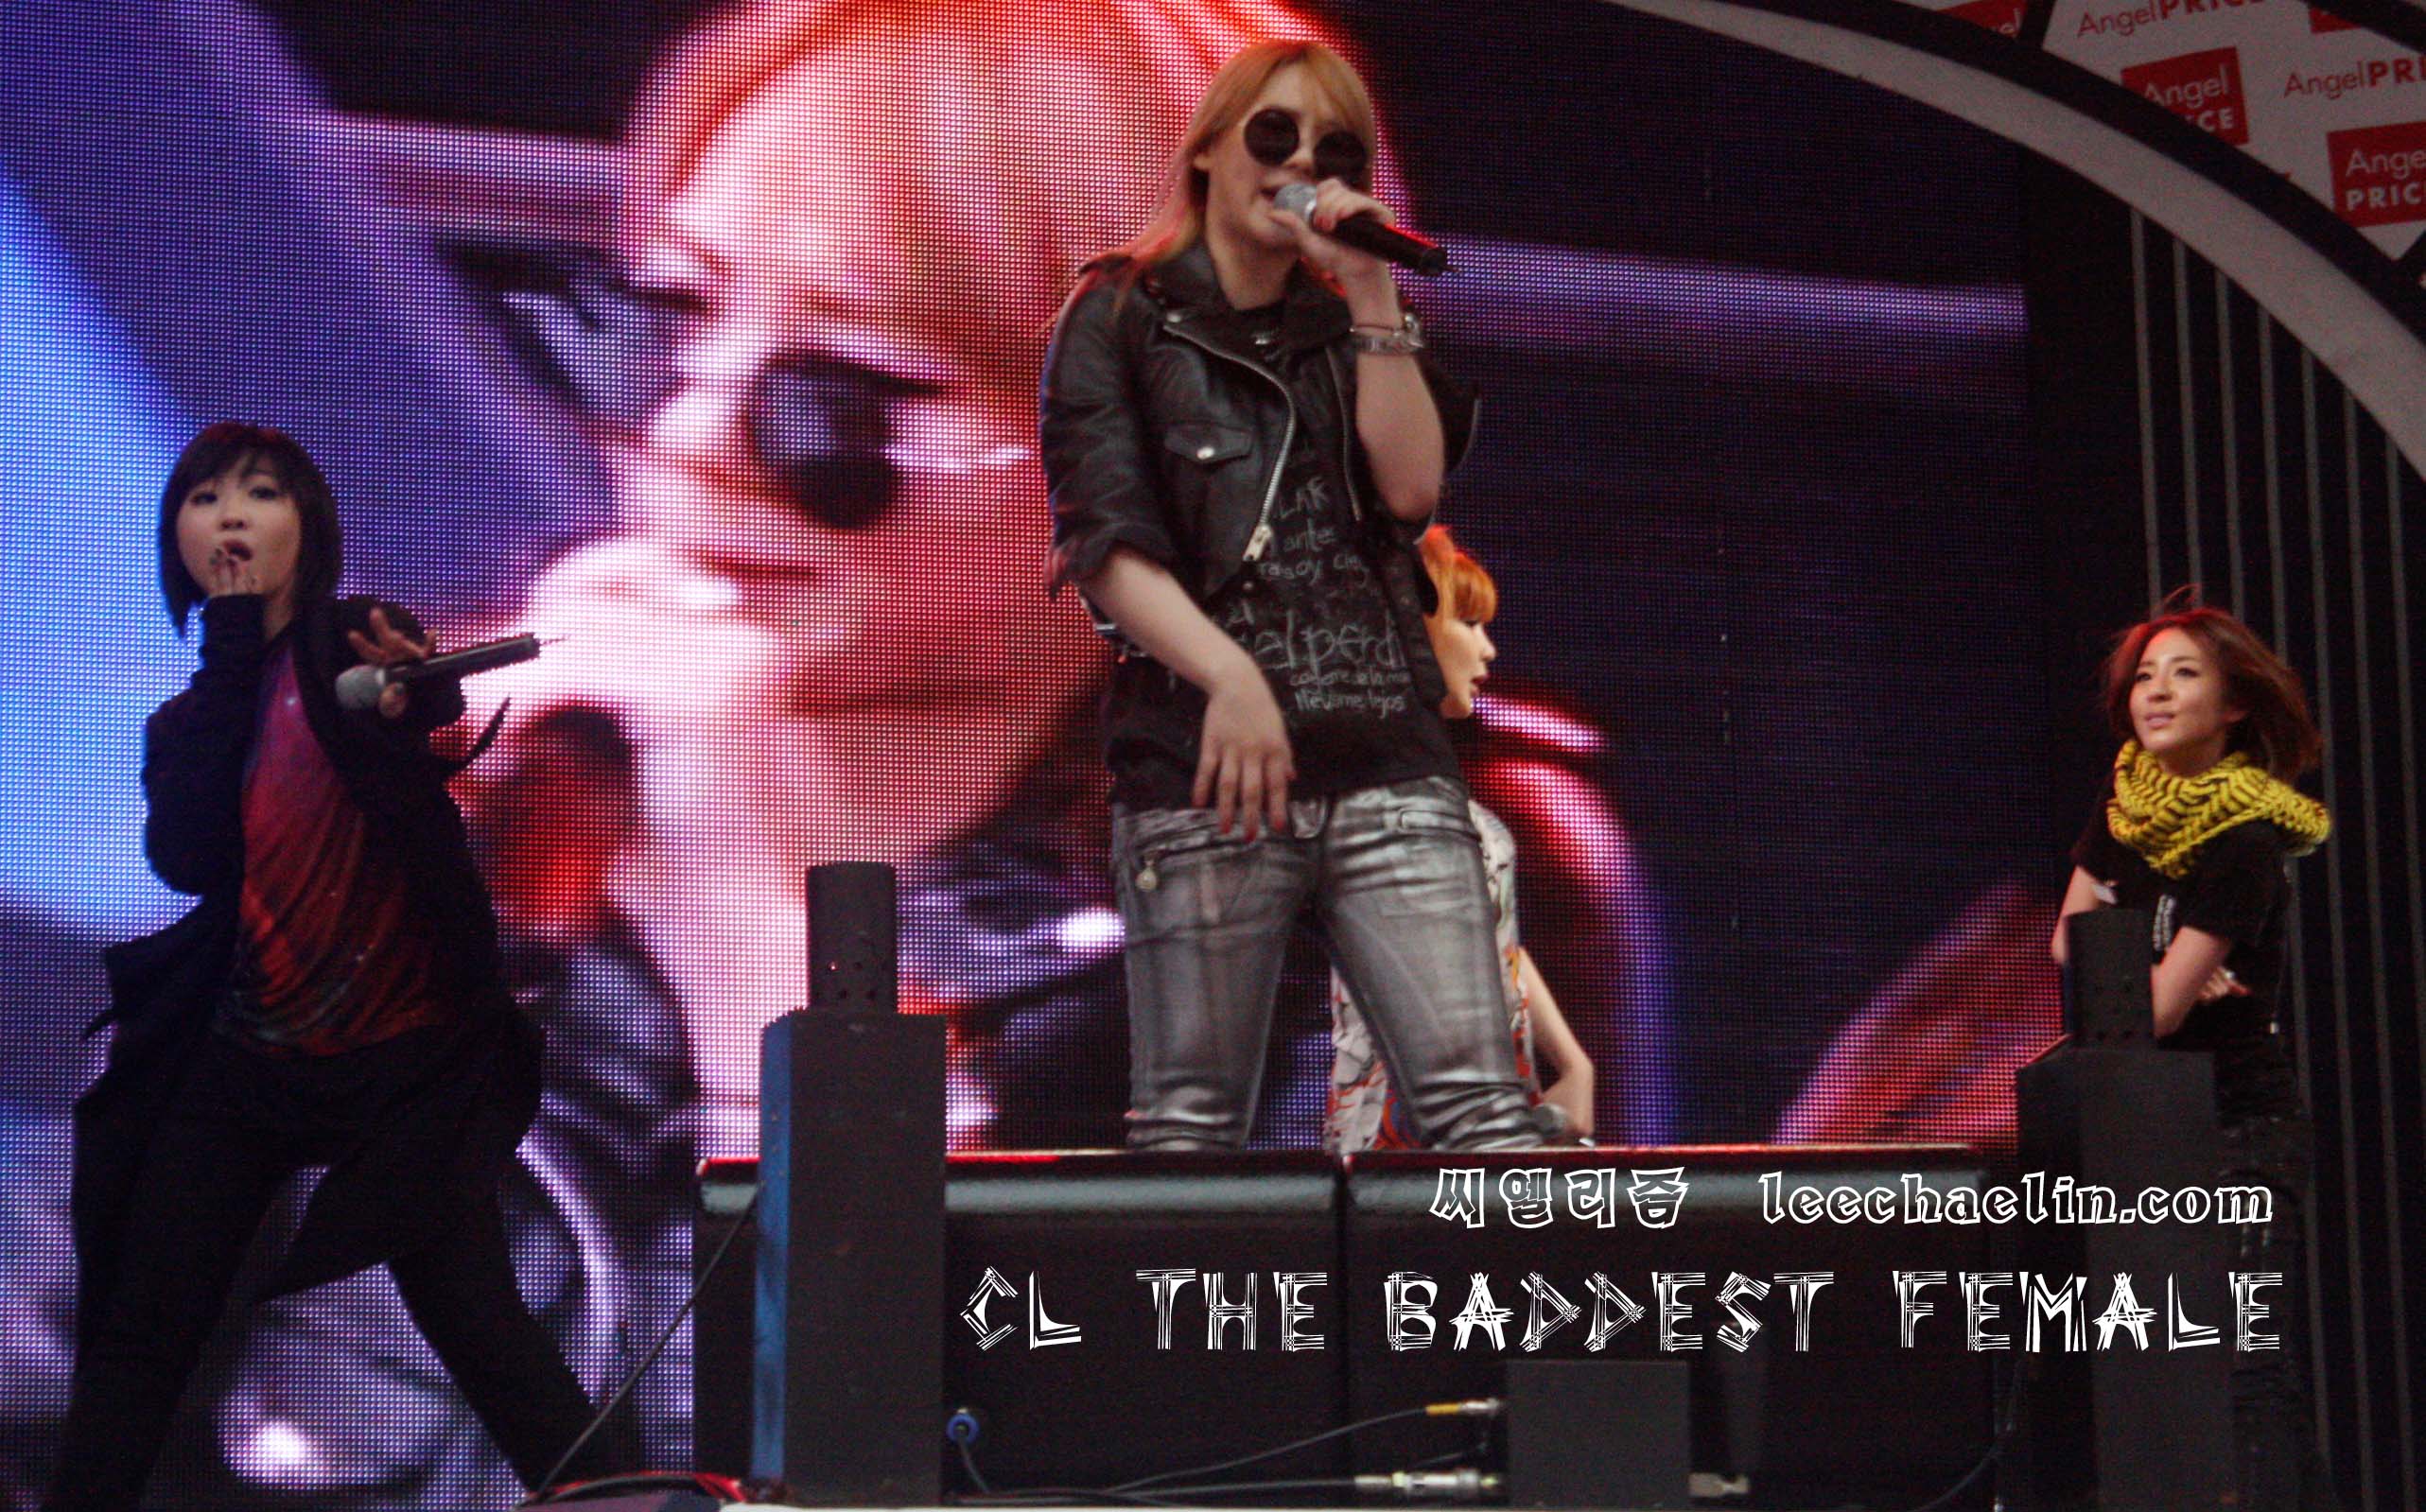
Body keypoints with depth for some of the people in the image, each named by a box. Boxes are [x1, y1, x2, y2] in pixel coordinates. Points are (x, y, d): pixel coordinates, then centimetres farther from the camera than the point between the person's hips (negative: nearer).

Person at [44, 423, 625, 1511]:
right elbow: (187, 856, -8)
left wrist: (408, 712, -43)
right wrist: (231, 659, -6)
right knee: (138, 1335, 3)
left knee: (474, 1322, -11)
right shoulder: (192, 711, 11)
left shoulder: (361, 647, 0)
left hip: (402, 1056, -4)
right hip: (240, 1062, 4)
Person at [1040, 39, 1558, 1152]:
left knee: (1479, 1100, -8)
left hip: (1387, 762, 3)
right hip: (1205, 766, -3)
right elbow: (1104, 533, -5)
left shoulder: (1349, 329, 21)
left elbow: (1411, 488, 4)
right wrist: (1229, 675, -20)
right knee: (1190, 1122, -3)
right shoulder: (1119, 319, 9)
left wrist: (1373, 294, 0)